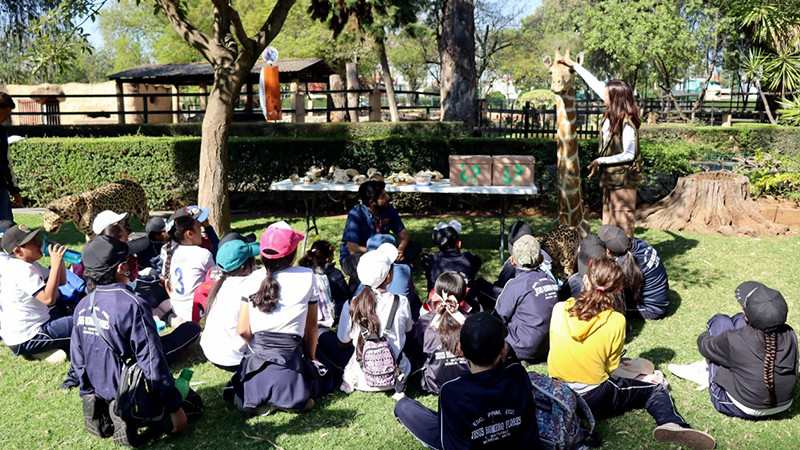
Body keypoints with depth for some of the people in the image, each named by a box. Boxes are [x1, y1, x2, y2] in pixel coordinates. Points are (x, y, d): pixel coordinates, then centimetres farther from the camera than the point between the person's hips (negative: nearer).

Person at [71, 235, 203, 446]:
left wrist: (89, 394, 22)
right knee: (193, 403, 10)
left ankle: (102, 409, 9)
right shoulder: (132, 304, -25)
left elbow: (77, 359, 6)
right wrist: (174, 408, -16)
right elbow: (153, 363, -24)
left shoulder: (82, 307, -3)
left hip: (102, 393, 8)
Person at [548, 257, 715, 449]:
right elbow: (611, 367, -3)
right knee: (656, 391, 12)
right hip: (594, 400, -4)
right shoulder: (616, 321, -11)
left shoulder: (559, 309, -6)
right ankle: (670, 423, -15)